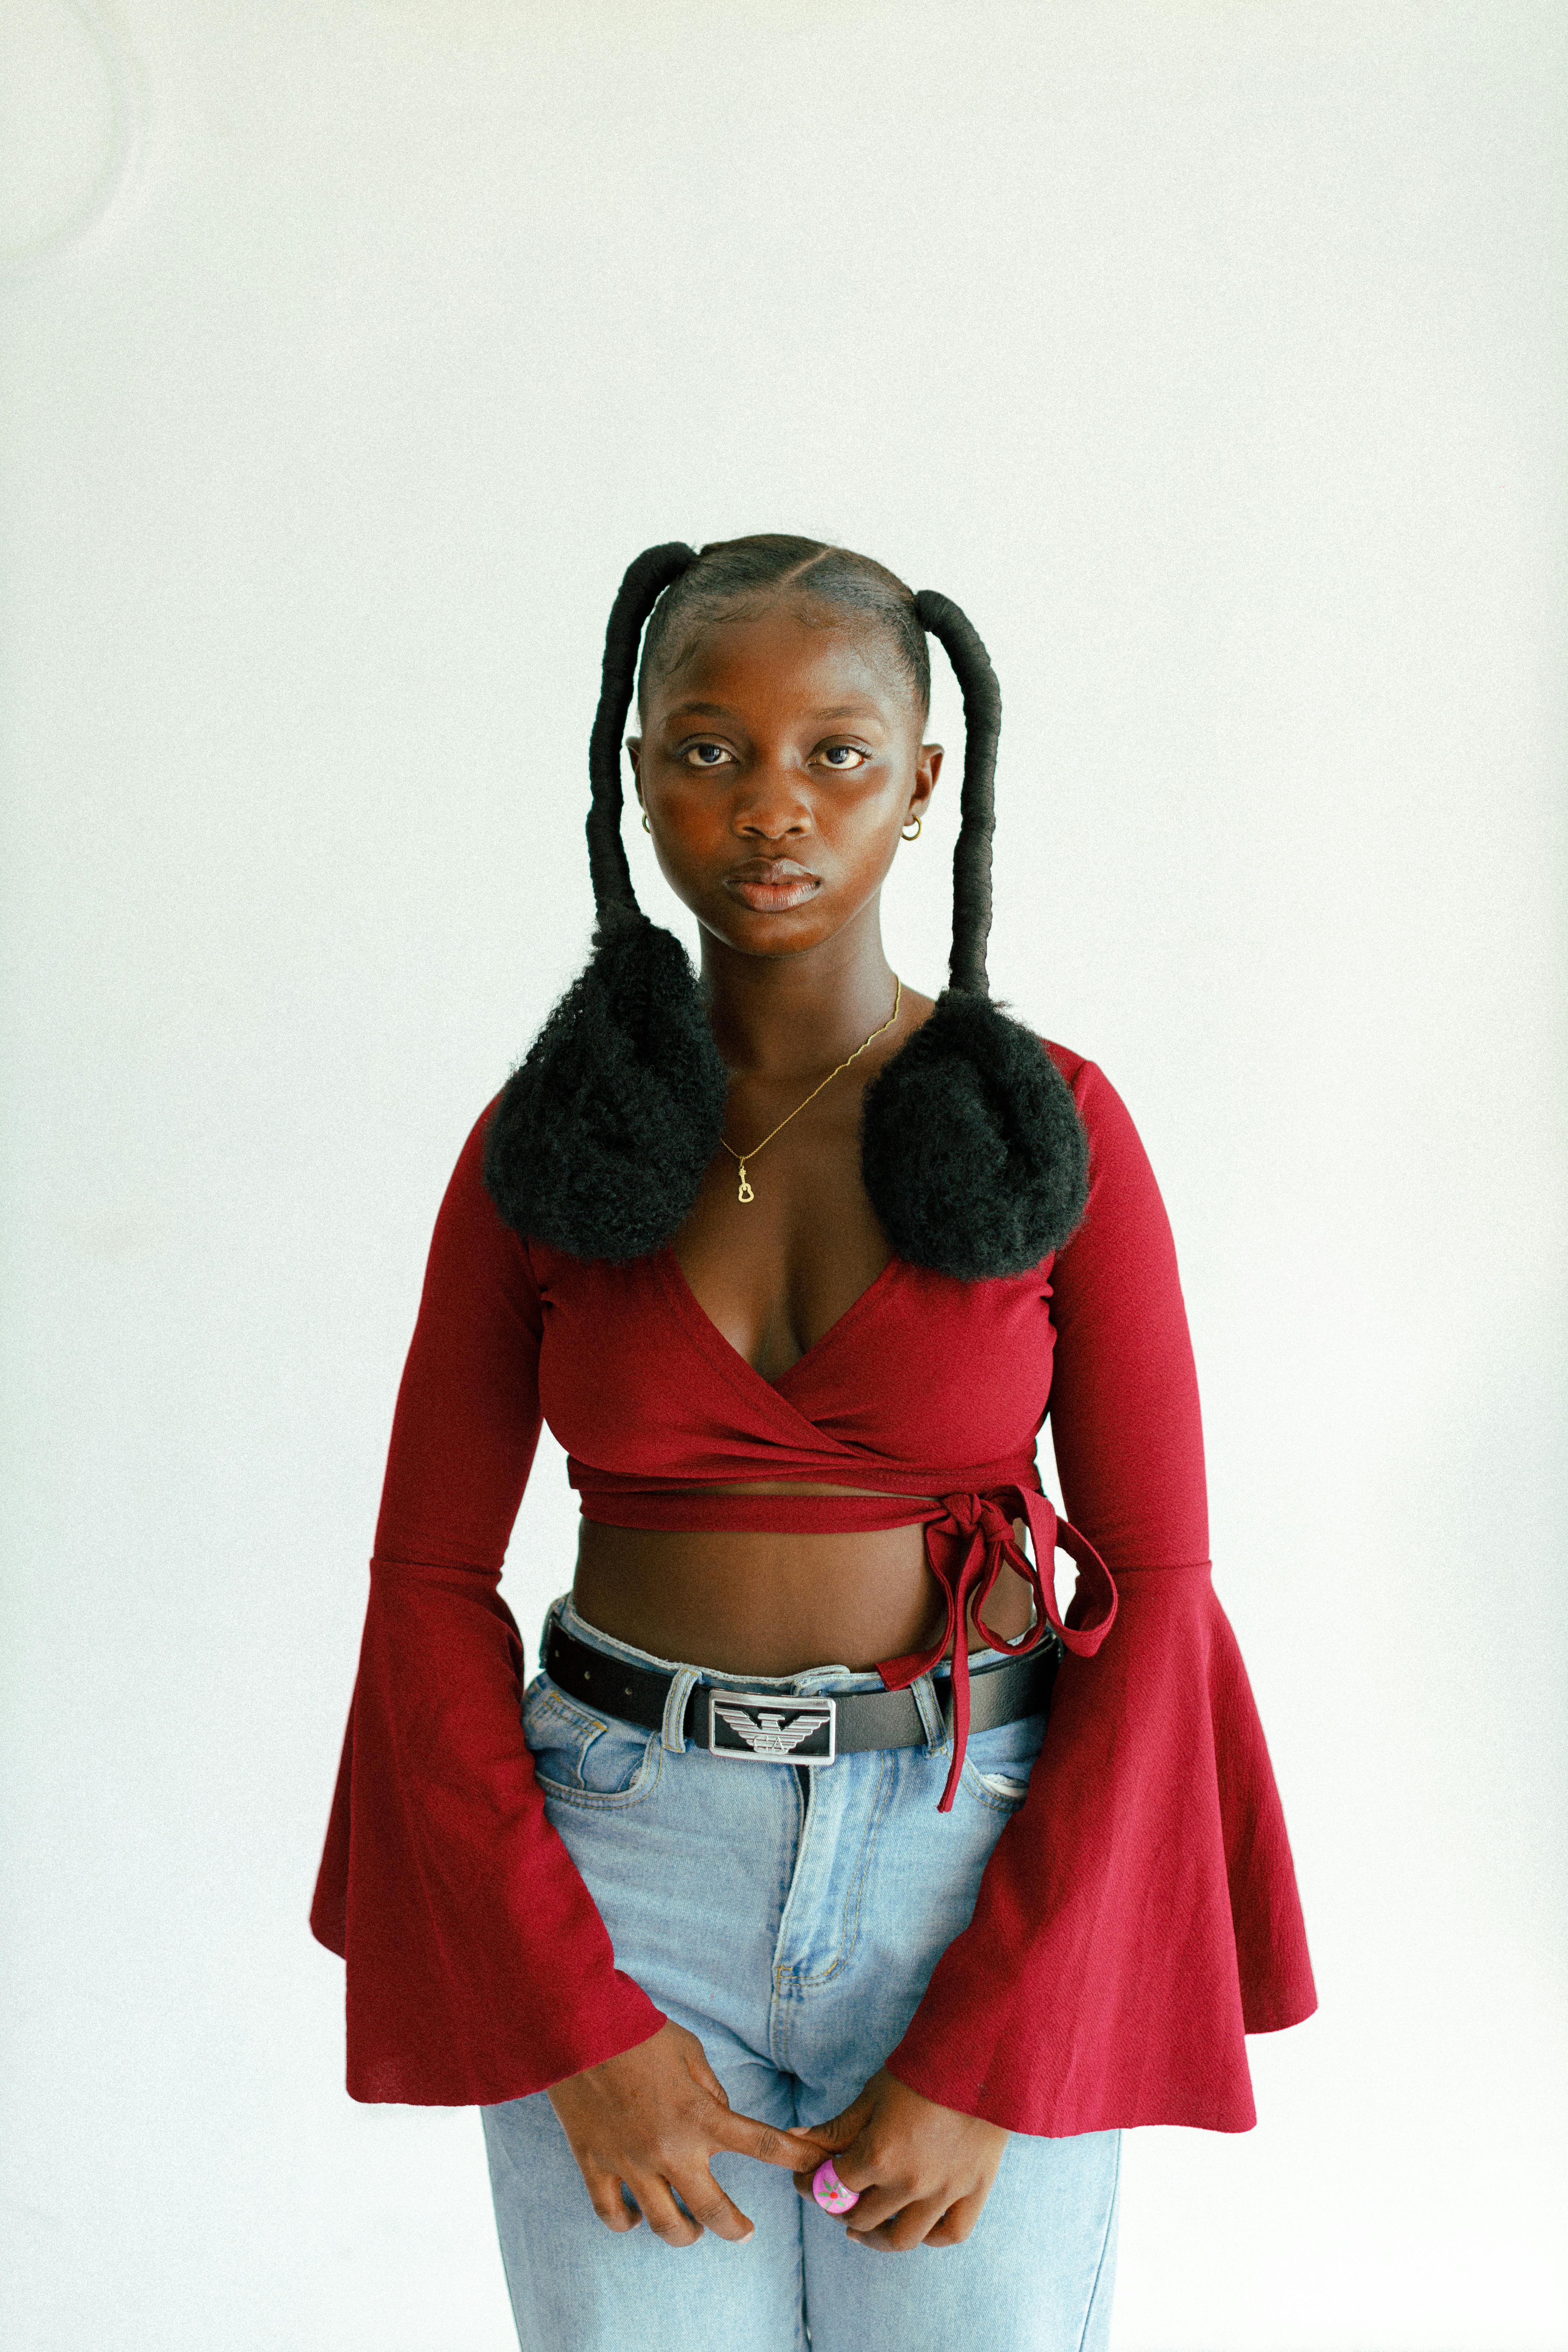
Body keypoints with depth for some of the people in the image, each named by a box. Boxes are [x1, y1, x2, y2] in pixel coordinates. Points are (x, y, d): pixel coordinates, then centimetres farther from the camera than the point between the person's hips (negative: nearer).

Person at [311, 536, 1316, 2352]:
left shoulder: (1050, 1125, -4)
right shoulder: (549, 1136, -1)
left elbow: (1154, 1599, -5)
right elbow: (428, 1582, 0)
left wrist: (985, 2064, -10)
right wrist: (577, 2025, -8)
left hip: (984, 1853, 0)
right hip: (626, 1859, 1)